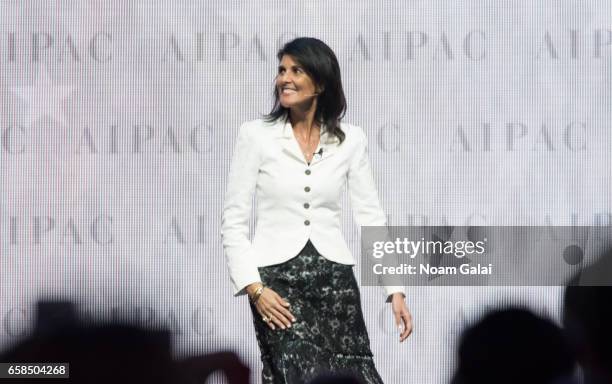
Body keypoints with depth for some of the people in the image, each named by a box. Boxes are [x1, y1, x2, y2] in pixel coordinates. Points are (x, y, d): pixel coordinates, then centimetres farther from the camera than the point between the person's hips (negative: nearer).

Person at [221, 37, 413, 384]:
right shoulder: (256, 135, -1)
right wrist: (254, 287, -11)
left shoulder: (351, 140, 6)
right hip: (277, 278, -2)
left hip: (334, 276, 2)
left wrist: (396, 289, -1)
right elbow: (234, 222, -1)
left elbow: (372, 217, 7)